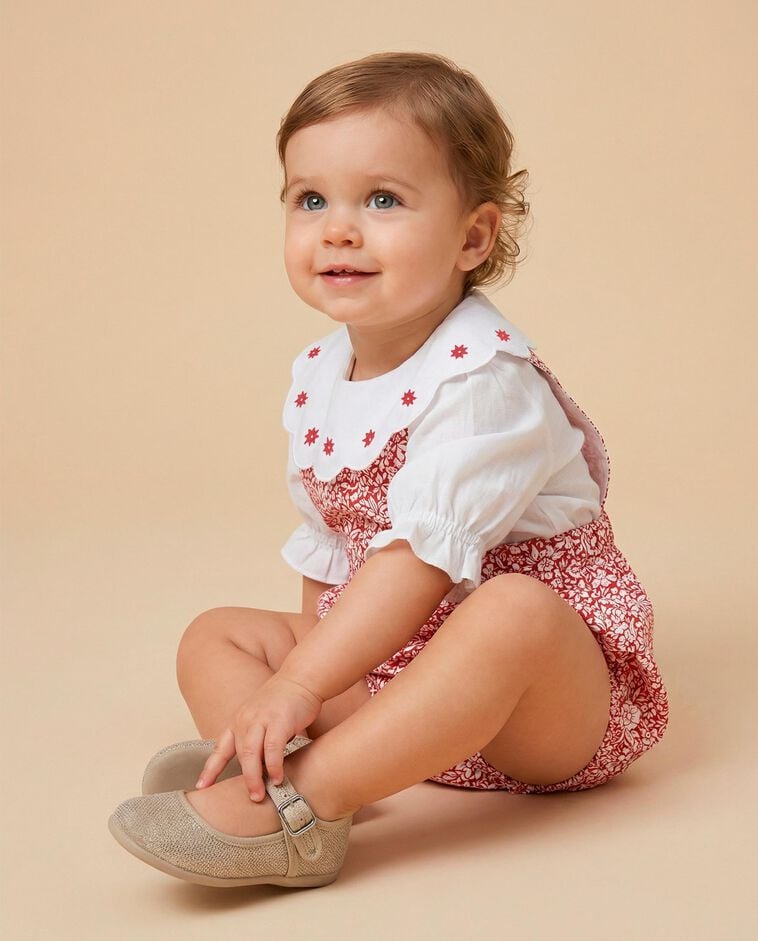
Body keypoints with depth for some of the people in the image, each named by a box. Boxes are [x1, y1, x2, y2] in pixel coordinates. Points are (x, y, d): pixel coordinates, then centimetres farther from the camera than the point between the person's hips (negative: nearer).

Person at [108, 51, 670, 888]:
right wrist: (305, 657, 5)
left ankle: (299, 799, -43)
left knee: (513, 608, -39)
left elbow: (425, 553, -31)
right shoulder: (316, 378, 3)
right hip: (375, 665, 8)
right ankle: (256, 766, -29)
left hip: (549, 698, -7)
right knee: (216, 636, 2)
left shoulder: (484, 377, -22)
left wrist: (300, 686, -35)